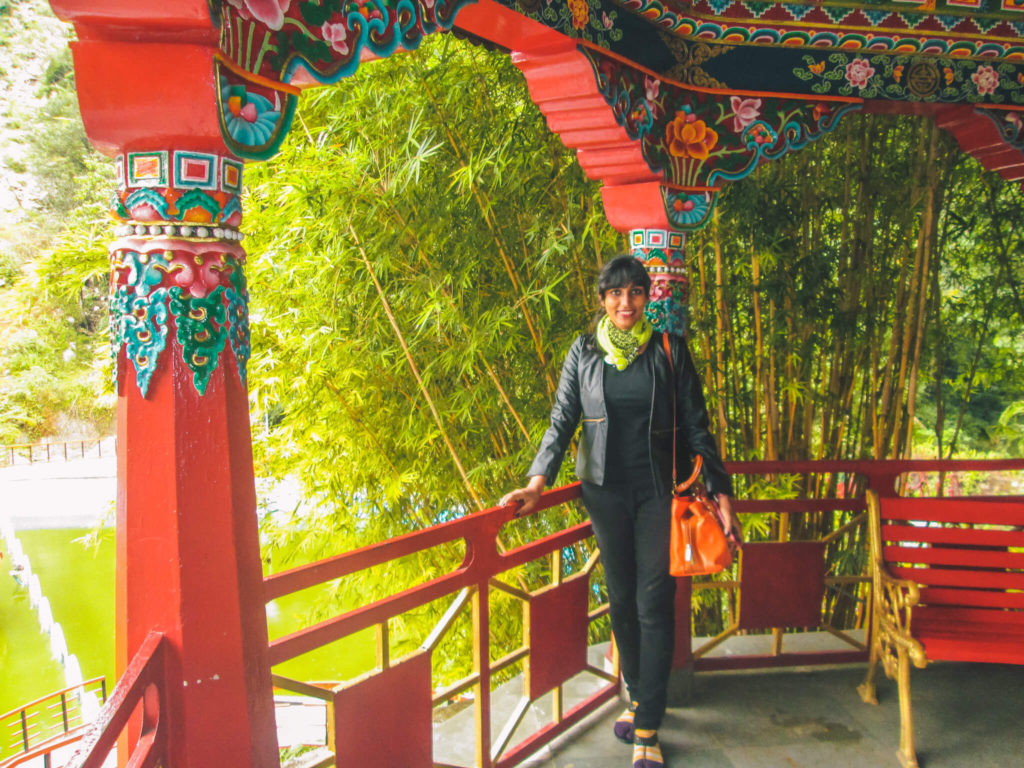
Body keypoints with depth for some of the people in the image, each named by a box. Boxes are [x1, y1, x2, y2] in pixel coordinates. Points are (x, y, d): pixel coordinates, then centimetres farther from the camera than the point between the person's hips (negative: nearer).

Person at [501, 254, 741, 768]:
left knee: (654, 604, -3)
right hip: (606, 493, 2)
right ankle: (637, 696, 33)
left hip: (659, 493, -2)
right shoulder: (584, 352, 3)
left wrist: (720, 492, -2)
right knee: (620, 600, 12)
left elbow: (696, 426, 1)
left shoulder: (669, 350, -1)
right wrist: (537, 482, -10)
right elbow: (562, 422, 2)